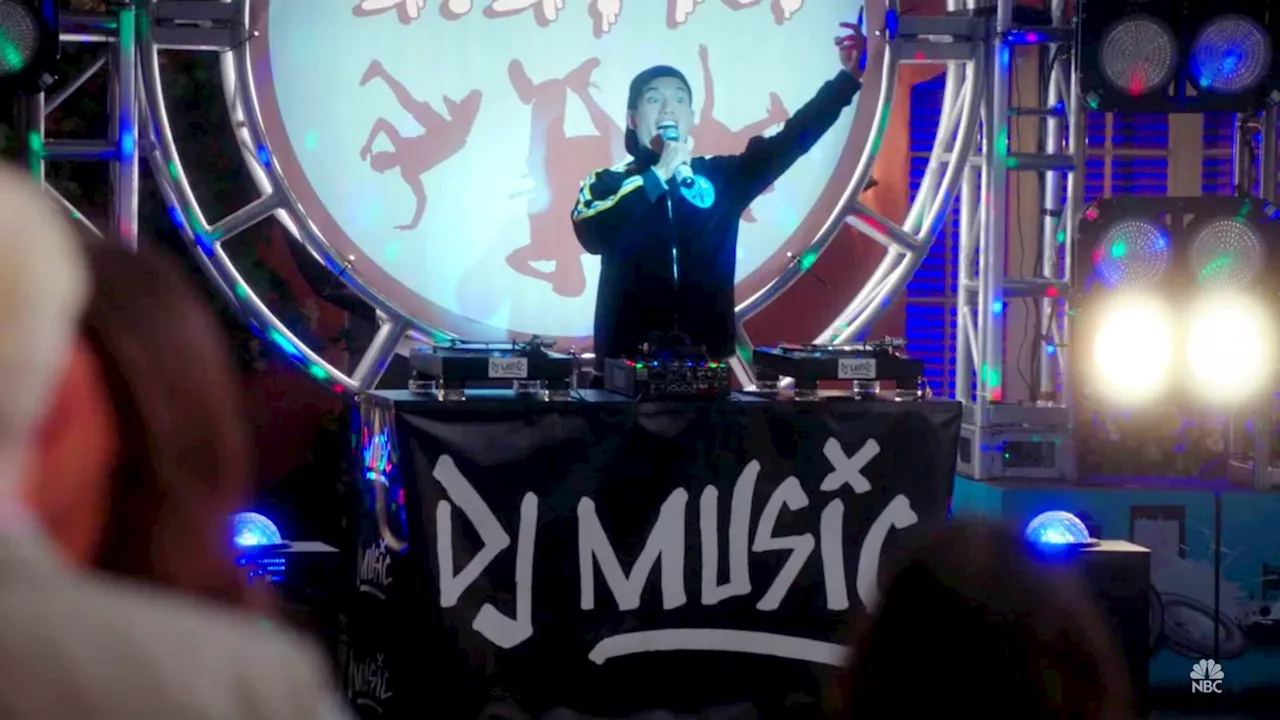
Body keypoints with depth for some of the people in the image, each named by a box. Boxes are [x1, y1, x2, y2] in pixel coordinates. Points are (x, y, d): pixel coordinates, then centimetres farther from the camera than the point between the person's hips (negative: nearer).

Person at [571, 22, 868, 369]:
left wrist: (848, 77, -6)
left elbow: (792, 139, 3)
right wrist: (657, 175, -15)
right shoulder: (607, 183, 6)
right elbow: (592, 236, -15)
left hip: (707, 360, 2)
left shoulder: (720, 175, 11)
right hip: (627, 360, -2)